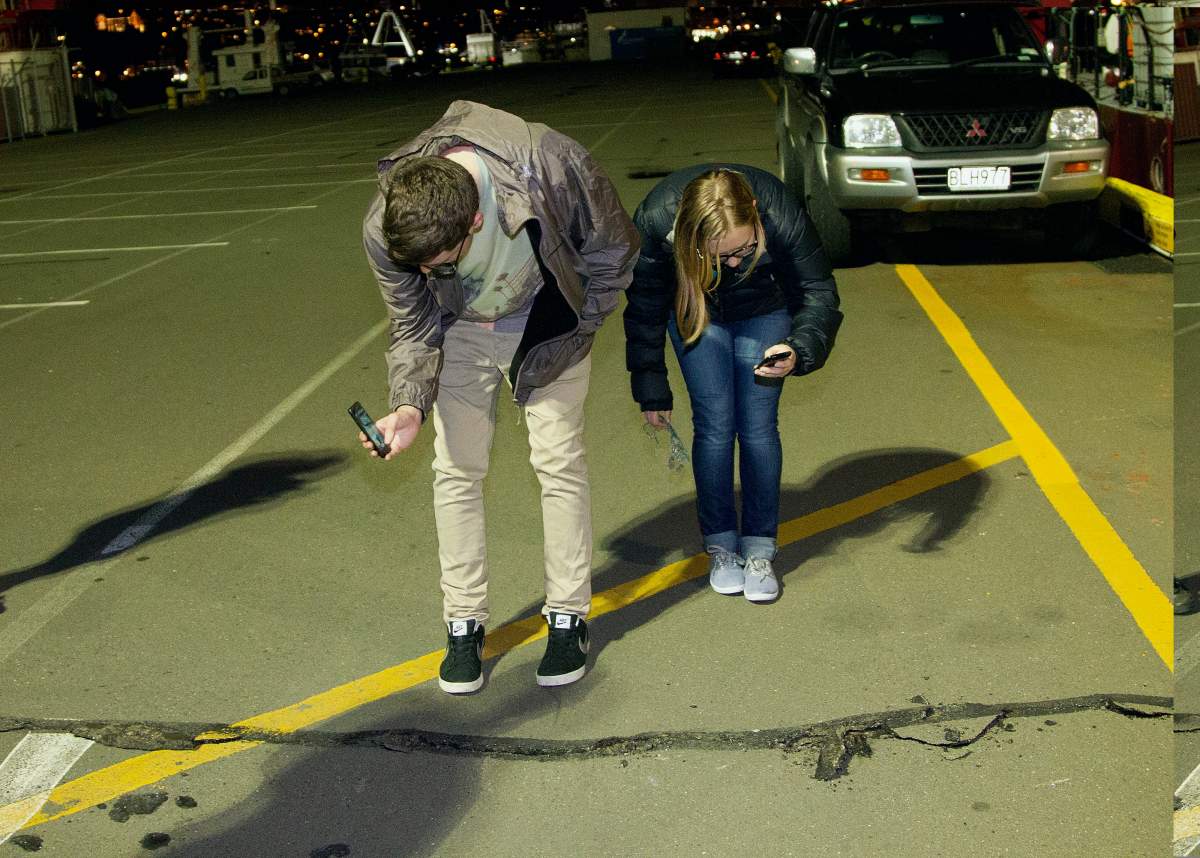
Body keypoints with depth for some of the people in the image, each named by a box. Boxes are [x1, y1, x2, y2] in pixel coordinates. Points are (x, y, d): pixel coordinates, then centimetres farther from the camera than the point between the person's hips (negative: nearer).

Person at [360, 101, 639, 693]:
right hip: (460, 332, 1)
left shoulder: (552, 166, -38)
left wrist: (572, 331, -10)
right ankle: (464, 625, 14)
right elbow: (413, 328, -13)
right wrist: (410, 405, -29)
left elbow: (614, 249, -16)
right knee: (455, 471, -1)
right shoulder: (384, 229, -31)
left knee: (559, 463, -1)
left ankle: (568, 618, 14)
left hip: (545, 326, -1)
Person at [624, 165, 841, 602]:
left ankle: (759, 550, 8)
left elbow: (818, 294, -22)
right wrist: (651, 389, -9)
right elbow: (644, 310, -17)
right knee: (714, 426, -5)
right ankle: (721, 546, 10)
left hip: (764, 311, 0)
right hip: (695, 310, 0)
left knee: (758, 427, -4)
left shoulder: (782, 216, -37)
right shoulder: (655, 221, -34)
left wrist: (799, 349, -42)